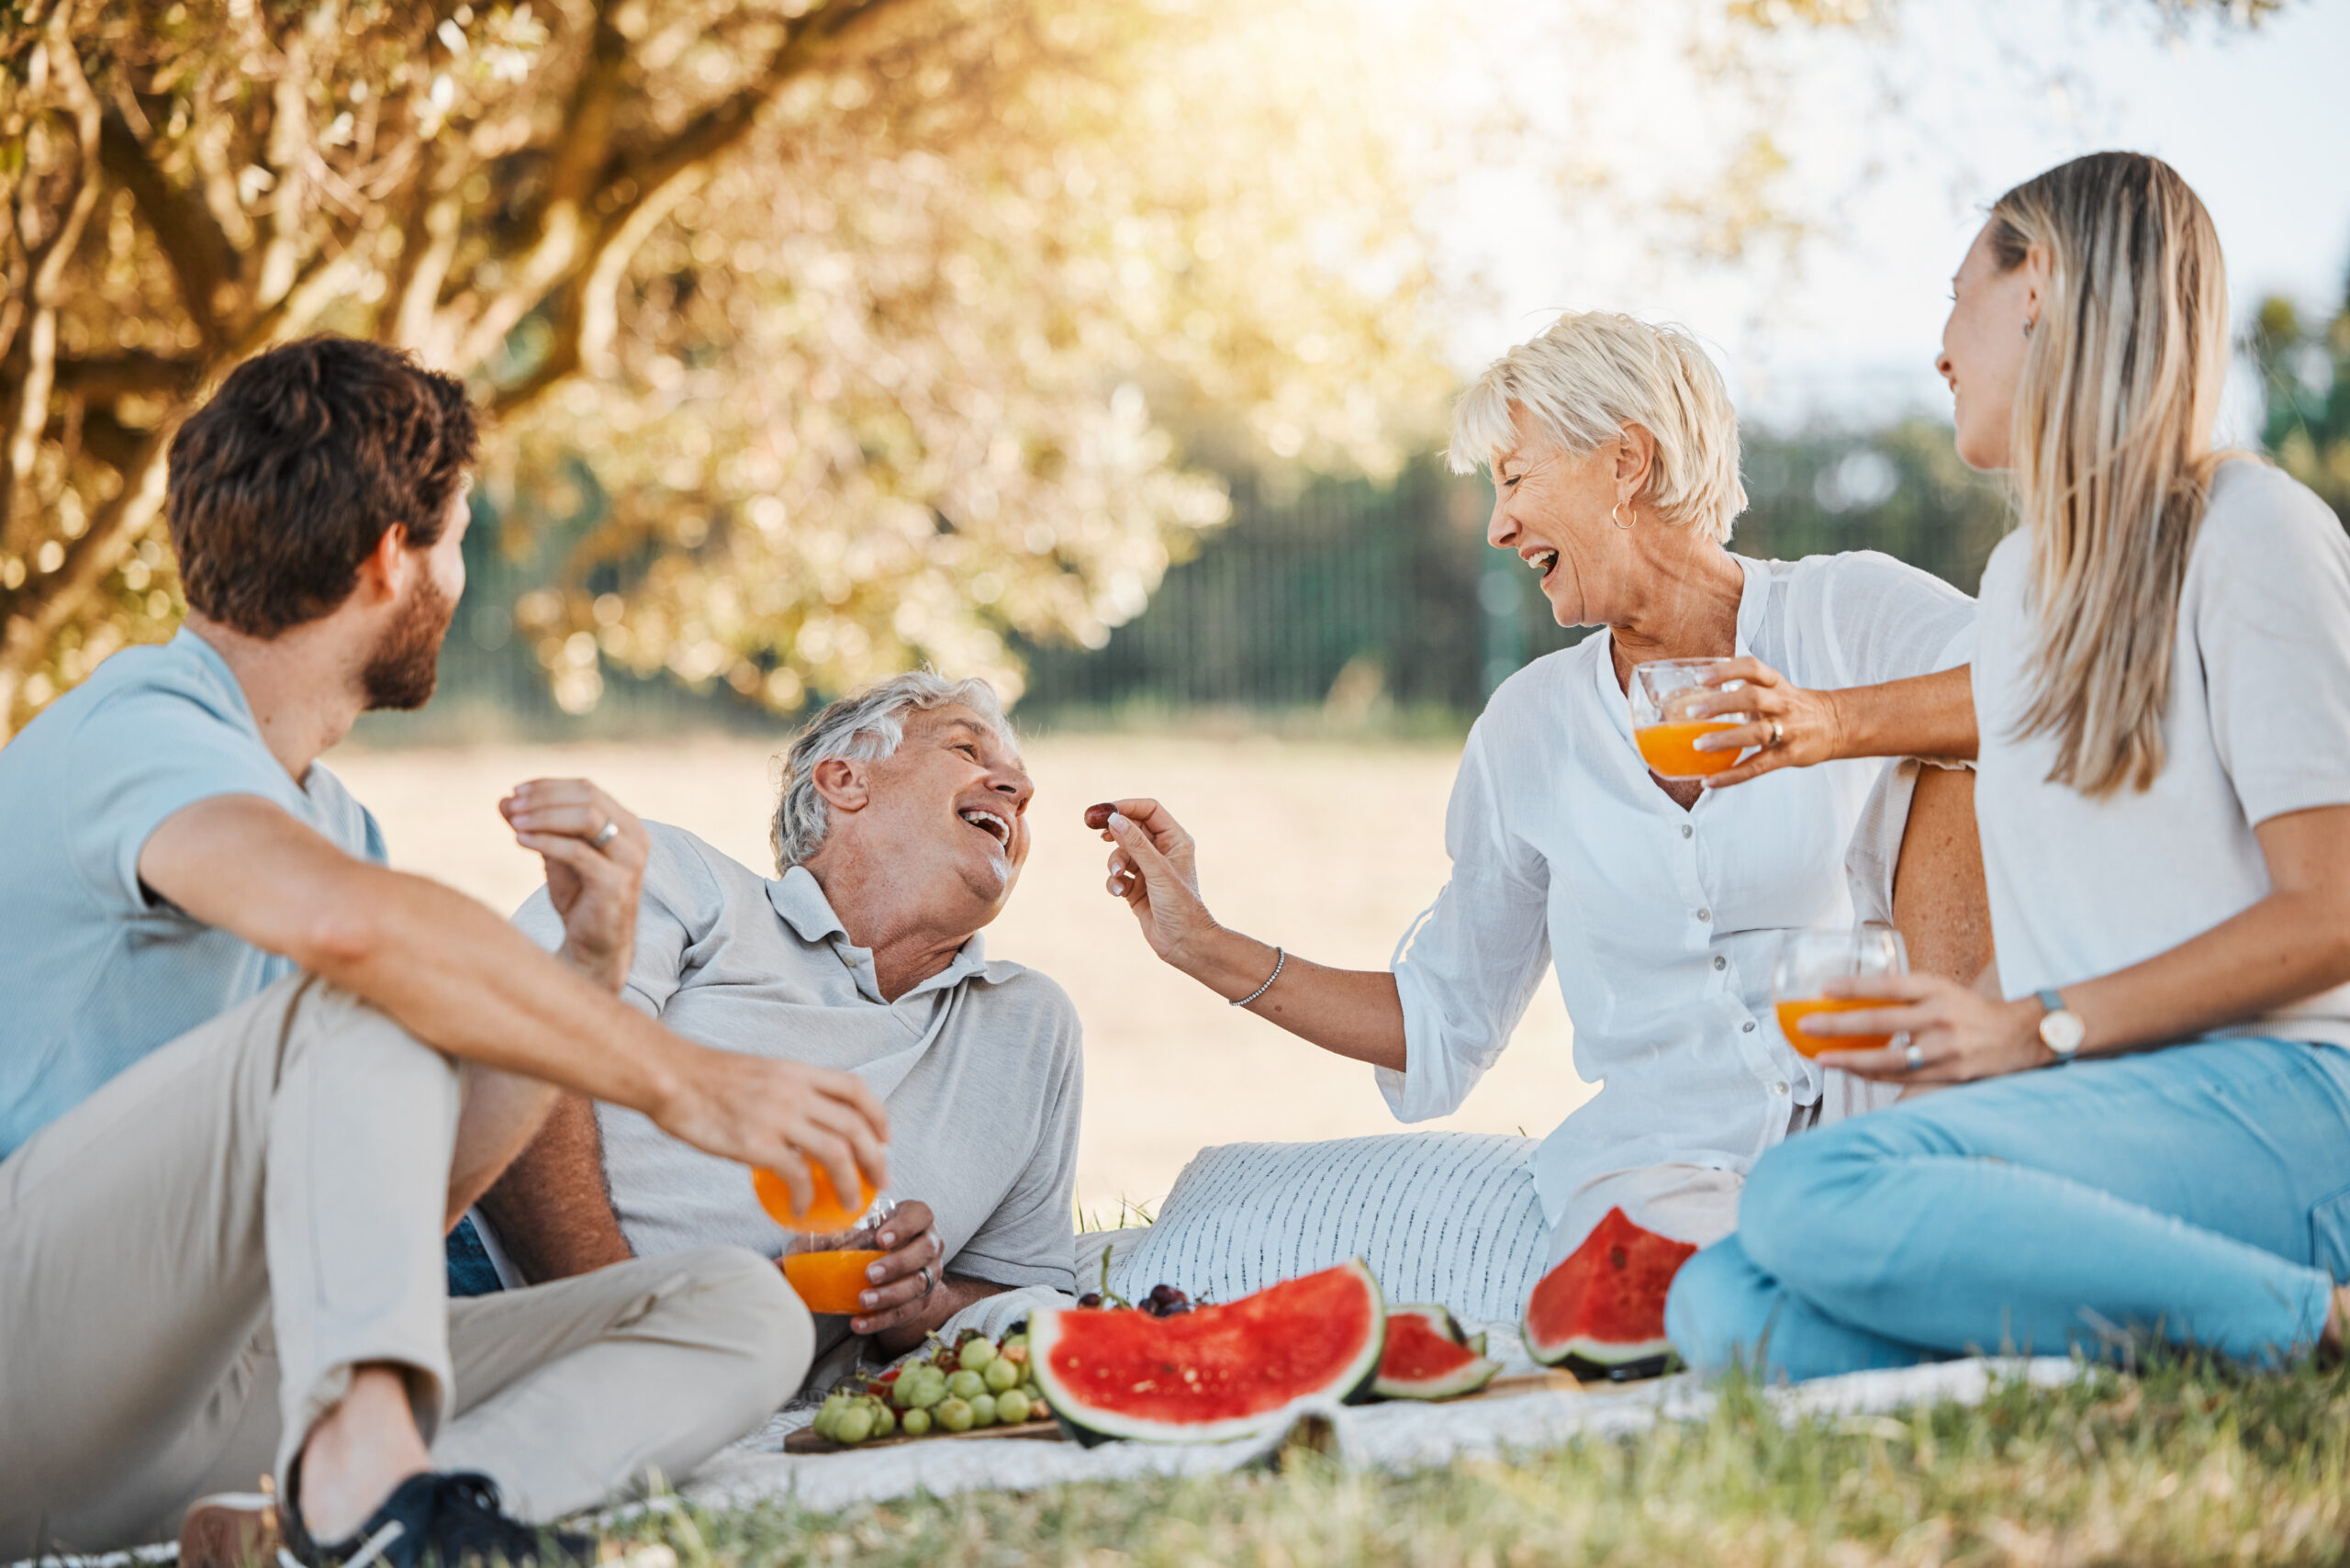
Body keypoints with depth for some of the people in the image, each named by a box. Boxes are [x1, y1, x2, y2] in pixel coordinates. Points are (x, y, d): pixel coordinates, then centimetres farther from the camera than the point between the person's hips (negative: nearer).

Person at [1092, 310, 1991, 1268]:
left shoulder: (1849, 614, 3)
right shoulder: (1531, 728, 13)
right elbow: (1446, 1019, 21)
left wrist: (1832, 719, -25)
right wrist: (1205, 948, 15)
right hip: (1664, 1166, 1)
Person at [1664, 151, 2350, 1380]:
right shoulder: (2021, 578, 23)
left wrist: (2044, 1030, -13)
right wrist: (1954, 1030, 4)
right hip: (2099, 1115, 7)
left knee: (1816, 1195, -32)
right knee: (1724, 1307, -20)